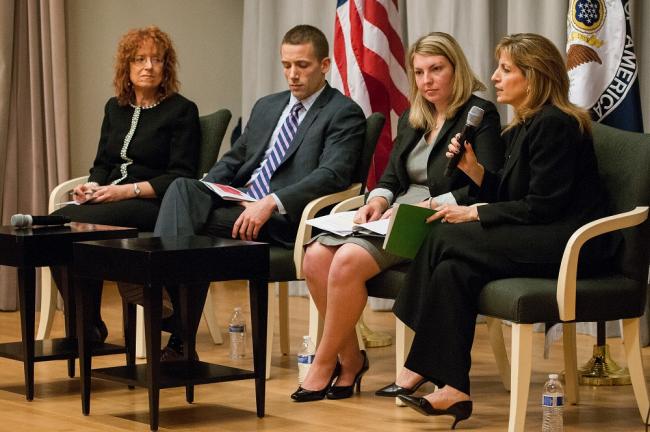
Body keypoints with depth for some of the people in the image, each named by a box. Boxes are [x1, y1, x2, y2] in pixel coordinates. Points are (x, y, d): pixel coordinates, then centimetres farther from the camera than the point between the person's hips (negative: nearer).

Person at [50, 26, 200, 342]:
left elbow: (180, 177, -8)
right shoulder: (115, 108, 19)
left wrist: (129, 190, -18)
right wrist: (93, 185, -2)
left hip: (154, 206, -6)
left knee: (80, 223, -31)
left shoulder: (182, 111, -1)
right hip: (110, 199, 6)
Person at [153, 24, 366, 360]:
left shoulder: (344, 114, 0)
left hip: (285, 219, -6)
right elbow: (234, 159, 26)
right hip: (238, 202, 6)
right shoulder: (266, 107, 25)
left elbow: (332, 175, -14)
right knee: (182, 188, -26)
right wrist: (202, 192, 2)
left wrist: (271, 203, -26)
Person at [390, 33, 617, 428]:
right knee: (454, 269, -16)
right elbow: (510, 195, 17)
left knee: (446, 240, -18)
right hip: (538, 239, 9)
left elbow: (542, 206, -18)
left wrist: (476, 214, -13)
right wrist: (473, 169, 0)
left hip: (568, 244, -9)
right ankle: (452, 388, -20)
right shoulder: (522, 128, 16)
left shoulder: (554, 125, -13)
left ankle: (424, 367, -11)